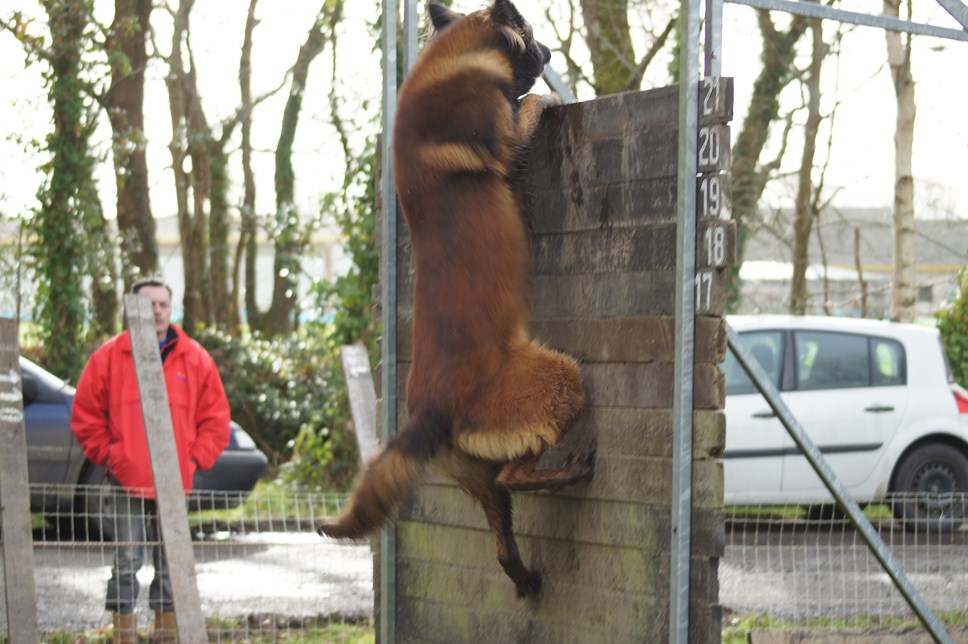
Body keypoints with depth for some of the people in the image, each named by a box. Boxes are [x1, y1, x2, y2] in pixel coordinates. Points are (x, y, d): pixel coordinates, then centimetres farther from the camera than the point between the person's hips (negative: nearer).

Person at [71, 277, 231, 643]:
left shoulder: (196, 359, 7)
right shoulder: (108, 357, 2)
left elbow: (216, 420, 10)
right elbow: (85, 417, 5)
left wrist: (194, 459, 0)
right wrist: (108, 455, -2)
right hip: (125, 483, -2)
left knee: (171, 563, 9)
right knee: (127, 562, -6)